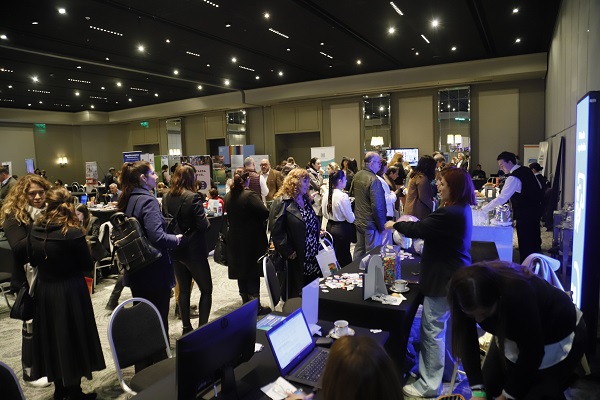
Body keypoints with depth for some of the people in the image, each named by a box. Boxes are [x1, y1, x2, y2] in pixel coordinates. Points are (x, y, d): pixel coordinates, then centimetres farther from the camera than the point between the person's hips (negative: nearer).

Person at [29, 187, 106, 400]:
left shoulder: (35, 230, -3)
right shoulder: (72, 233, -20)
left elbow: (33, 261, 11)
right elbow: (88, 265, -10)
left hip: (44, 290, 5)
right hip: (70, 292, -5)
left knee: (52, 337, 18)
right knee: (72, 338, 9)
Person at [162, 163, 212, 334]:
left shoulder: (166, 197, 1)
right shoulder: (193, 197, -18)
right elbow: (203, 225, -19)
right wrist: (206, 219, 1)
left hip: (175, 250, 6)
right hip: (194, 250, -6)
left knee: (184, 290, 16)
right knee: (206, 289, 8)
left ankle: (186, 328, 25)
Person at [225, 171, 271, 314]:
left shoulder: (228, 196, 2)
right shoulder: (250, 195, -19)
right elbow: (265, 213, -23)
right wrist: (257, 219, -3)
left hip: (235, 240, 6)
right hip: (252, 240, -6)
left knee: (241, 272, 16)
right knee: (253, 273, 3)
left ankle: (246, 303, 27)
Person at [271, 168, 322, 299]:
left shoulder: (306, 200, 13)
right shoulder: (282, 202, -13)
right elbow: (277, 231, -18)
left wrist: (319, 232, 7)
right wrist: (288, 252, -18)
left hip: (312, 255, 7)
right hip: (296, 258, -7)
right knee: (296, 295, 6)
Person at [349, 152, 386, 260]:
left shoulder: (357, 175, 3)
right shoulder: (374, 180, -22)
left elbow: (352, 193, 19)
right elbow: (377, 206, -21)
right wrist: (381, 226, -12)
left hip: (358, 221, 8)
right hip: (371, 224, -8)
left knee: (359, 250, 19)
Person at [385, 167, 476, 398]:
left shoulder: (450, 214, -25)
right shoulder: (461, 209, 8)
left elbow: (417, 231, -21)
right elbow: (429, 227, 16)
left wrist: (396, 225, -5)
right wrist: (411, 222, 8)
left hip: (445, 278, -11)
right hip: (454, 274, 11)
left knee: (433, 329, 0)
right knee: (435, 327, 19)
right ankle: (427, 373, 34)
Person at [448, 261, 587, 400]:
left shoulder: (518, 294, -42)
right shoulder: (468, 294, -27)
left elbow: (532, 352, -29)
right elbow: (466, 341, -18)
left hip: (559, 336, -4)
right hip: (513, 334, 4)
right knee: (489, 387, 0)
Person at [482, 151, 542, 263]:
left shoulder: (513, 178, -21)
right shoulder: (527, 170, 7)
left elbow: (501, 198, -25)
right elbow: (539, 187, 18)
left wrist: (484, 208, -20)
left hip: (524, 215, -9)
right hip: (535, 210, 9)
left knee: (525, 245, 0)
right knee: (534, 240, 20)